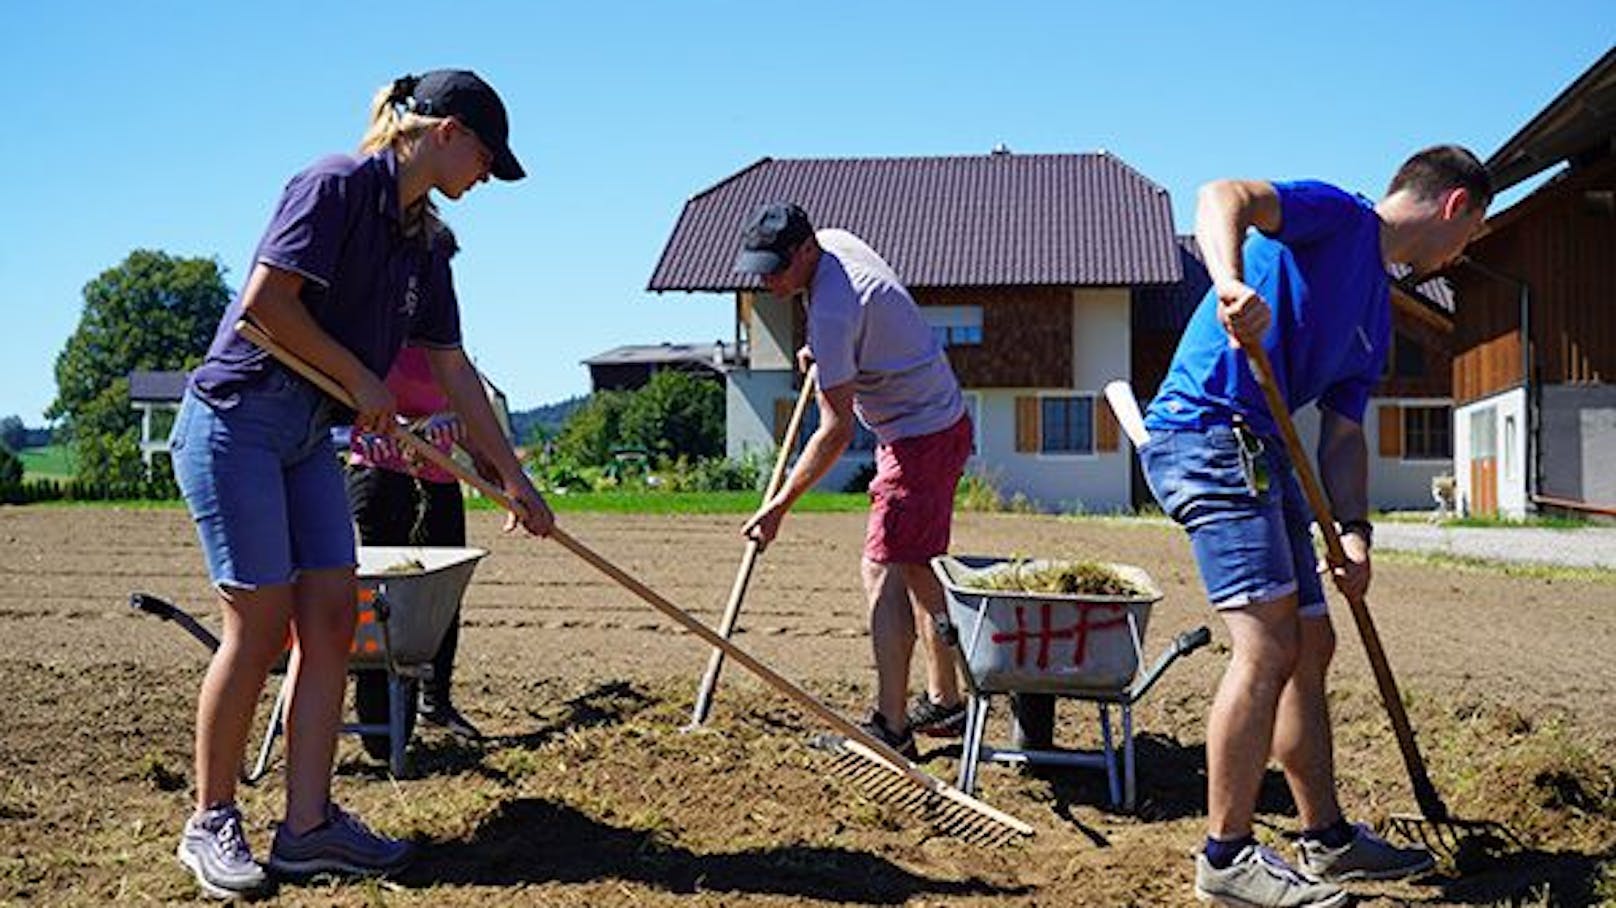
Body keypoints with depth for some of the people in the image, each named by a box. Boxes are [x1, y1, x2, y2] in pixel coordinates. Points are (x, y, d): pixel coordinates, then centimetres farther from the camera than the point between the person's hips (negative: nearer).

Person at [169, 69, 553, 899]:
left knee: (332, 613, 1)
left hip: (309, 436, 8)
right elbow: (265, 301, -20)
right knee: (261, 621, -7)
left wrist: (512, 475, 15)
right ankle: (211, 823, 8)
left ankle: (307, 826, 7)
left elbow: (452, 370, 16)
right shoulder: (338, 185, -12)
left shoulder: (425, 241, 13)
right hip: (236, 417, -8)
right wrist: (360, 377, -11)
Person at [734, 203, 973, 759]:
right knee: (920, 569, 16)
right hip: (940, 422, 11)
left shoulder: (832, 311, -27)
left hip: (922, 437, -11)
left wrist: (779, 506, -24)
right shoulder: (834, 241, 3)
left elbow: (836, 429, -27)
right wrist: (823, 354, 14)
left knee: (884, 570, -12)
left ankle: (891, 728, -12)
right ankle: (944, 703, 26)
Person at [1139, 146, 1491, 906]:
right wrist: (1231, 284, -39)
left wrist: (1353, 530, 1)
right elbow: (1223, 195, -19)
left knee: (1311, 646, 13)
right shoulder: (1338, 216, -2)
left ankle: (1326, 838, 25)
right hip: (1205, 430, -10)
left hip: (1260, 452, 10)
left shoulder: (1375, 318, 22)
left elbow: (1342, 436, 17)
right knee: (1268, 641, -15)